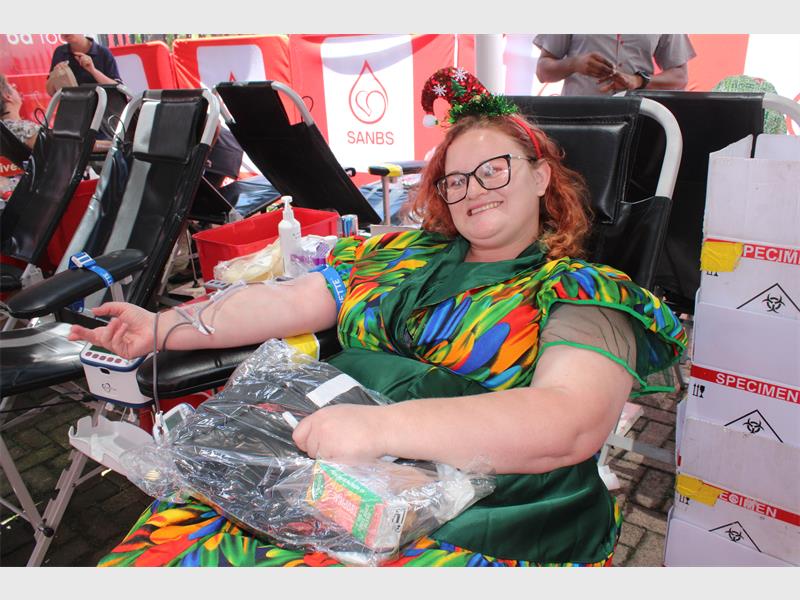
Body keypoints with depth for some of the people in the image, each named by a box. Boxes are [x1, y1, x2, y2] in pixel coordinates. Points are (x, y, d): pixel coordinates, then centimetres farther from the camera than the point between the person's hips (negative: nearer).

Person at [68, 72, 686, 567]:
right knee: (169, 536, -15)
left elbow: (570, 424, -17)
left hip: (470, 528, -4)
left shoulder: (581, 294, 0)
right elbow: (289, 303, 15)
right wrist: (162, 328, 7)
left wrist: (381, 425, -27)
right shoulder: (404, 253, 16)